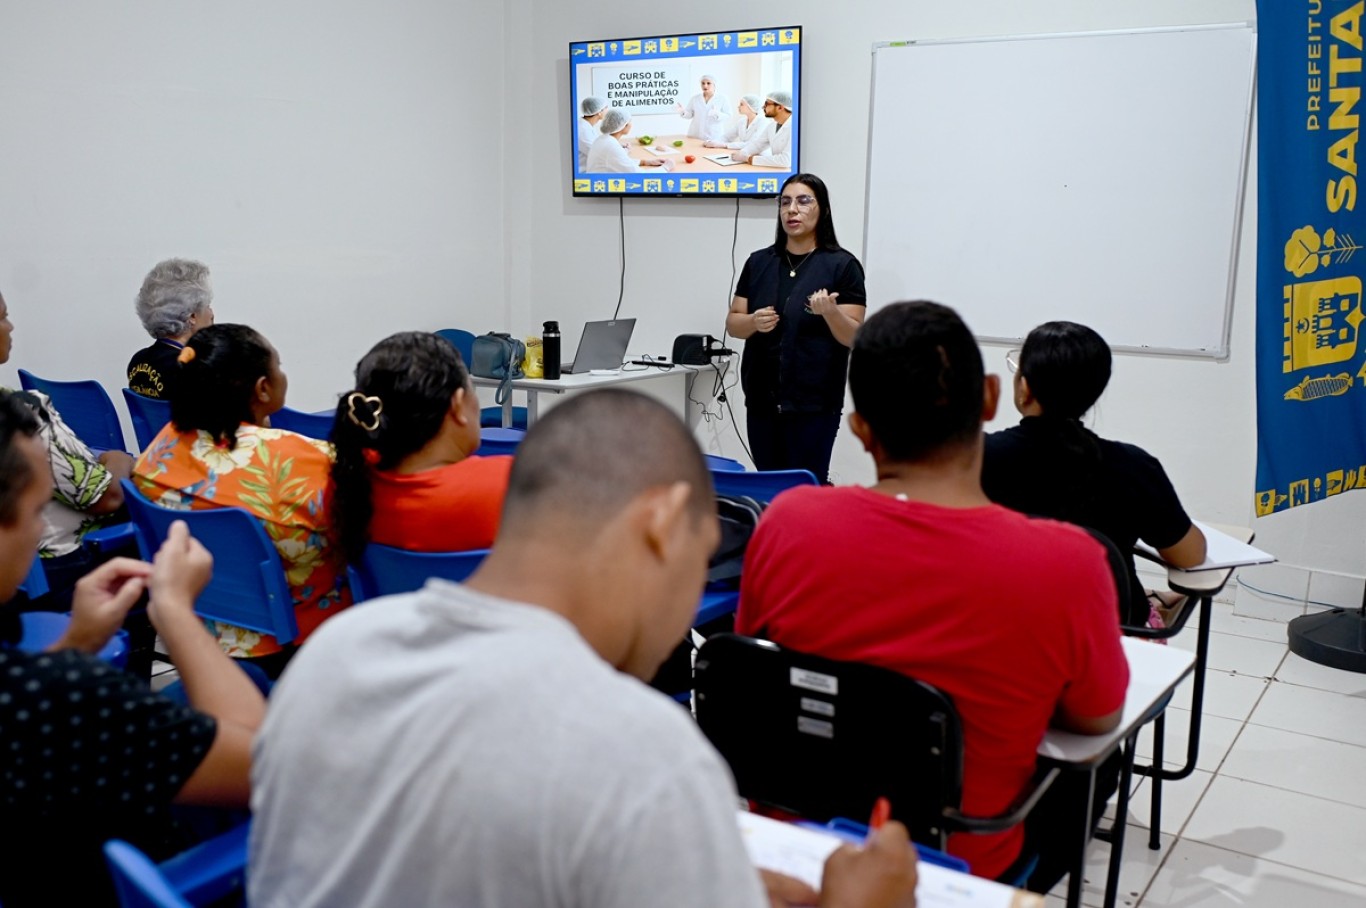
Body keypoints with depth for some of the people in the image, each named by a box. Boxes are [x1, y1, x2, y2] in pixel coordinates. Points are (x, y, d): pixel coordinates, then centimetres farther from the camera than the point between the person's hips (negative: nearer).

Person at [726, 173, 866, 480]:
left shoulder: (843, 265, -4)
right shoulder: (758, 262, 9)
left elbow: (853, 337, -6)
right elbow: (733, 324, 10)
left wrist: (829, 311, -25)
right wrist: (754, 322, -11)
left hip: (815, 403, -4)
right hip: (762, 399, 4)